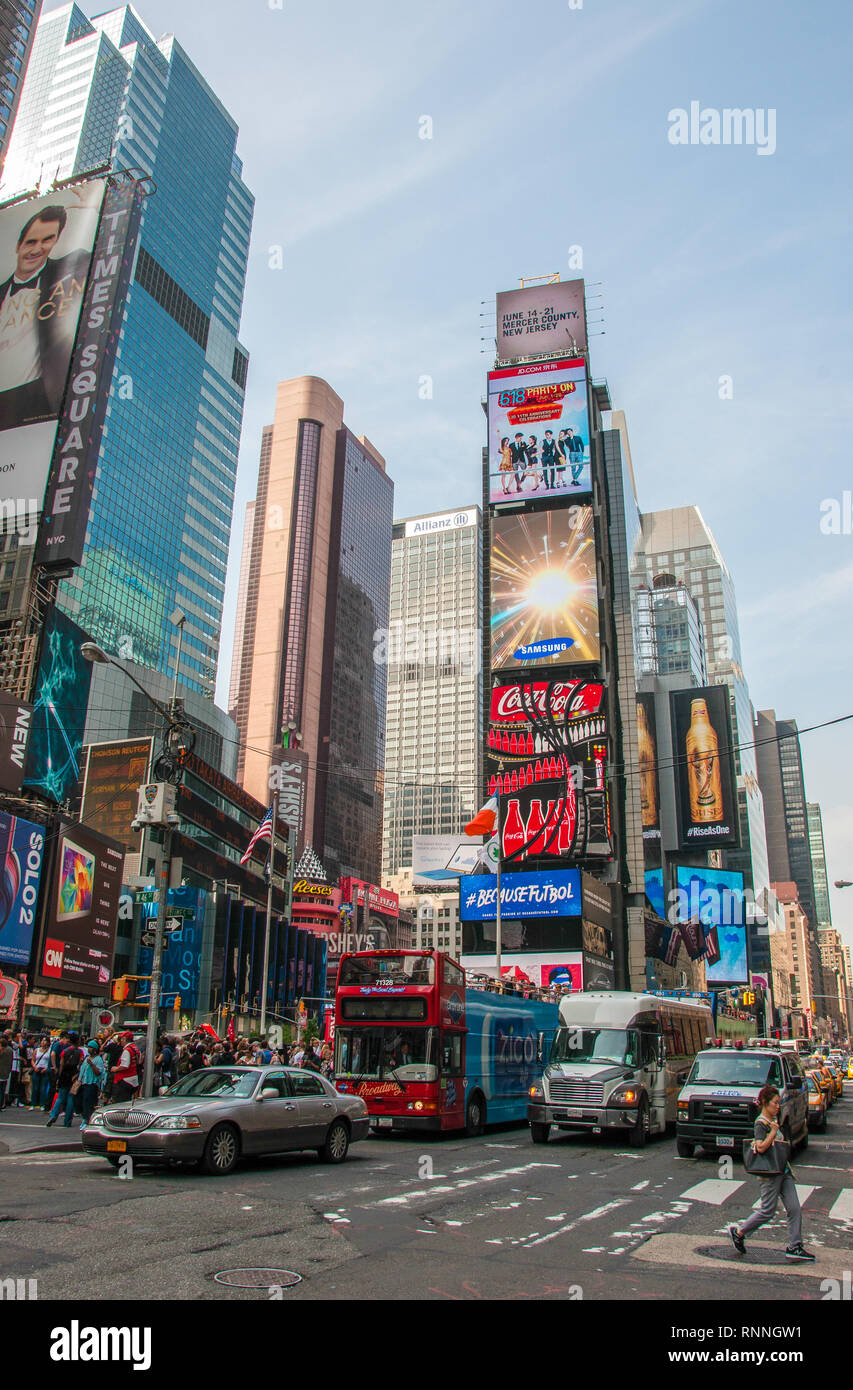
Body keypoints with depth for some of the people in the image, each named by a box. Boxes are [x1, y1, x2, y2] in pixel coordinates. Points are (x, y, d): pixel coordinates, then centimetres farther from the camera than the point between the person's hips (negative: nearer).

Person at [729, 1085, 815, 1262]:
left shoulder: (774, 1120, 13)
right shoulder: (761, 1123, -14)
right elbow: (761, 1147, -26)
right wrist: (774, 1131, -23)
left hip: (784, 1171, 9)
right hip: (770, 1172, -9)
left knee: (795, 1209, 3)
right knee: (767, 1211, -2)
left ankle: (794, 1247, 9)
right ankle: (738, 1232, 13)